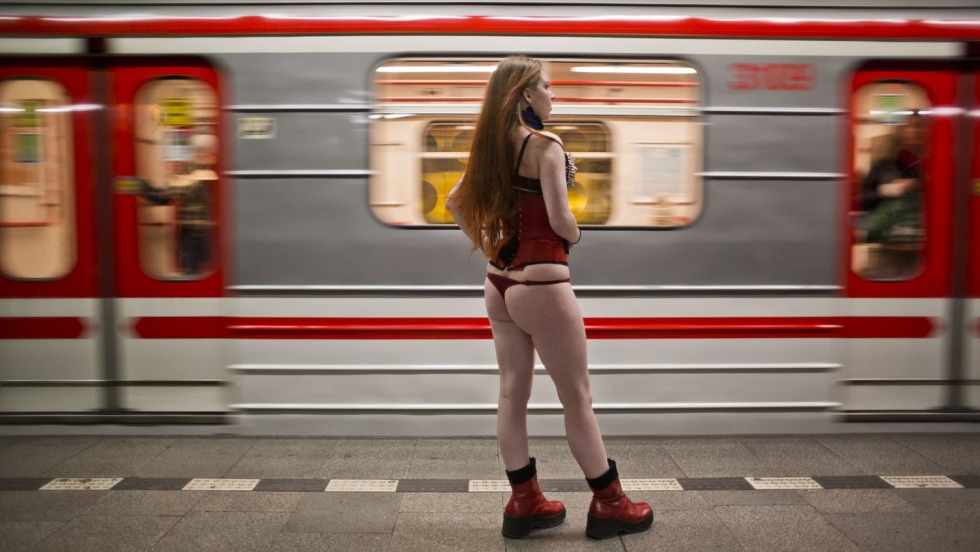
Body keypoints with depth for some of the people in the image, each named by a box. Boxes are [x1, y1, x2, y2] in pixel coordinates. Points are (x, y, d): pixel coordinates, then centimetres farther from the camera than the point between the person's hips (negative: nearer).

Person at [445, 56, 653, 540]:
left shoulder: (493, 148, 8)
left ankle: (524, 502, 24)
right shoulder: (545, 145, -15)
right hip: (541, 284, -8)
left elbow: (454, 202, 15)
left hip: (499, 283, 8)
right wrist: (576, 236, -1)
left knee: (512, 393, 12)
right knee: (577, 398, 5)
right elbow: (559, 218, -21)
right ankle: (608, 504, 18)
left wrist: (485, 246, 14)